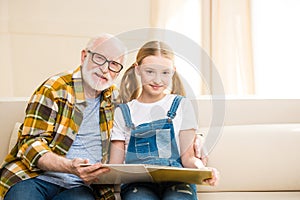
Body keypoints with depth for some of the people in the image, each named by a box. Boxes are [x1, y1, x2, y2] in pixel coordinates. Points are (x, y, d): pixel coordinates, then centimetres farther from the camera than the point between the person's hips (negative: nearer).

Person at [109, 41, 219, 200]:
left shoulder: (181, 105, 14)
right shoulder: (123, 112, 16)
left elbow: (187, 156, 9)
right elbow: (115, 163, 11)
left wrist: (200, 168, -14)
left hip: (176, 181, 0)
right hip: (137, 183, 0)